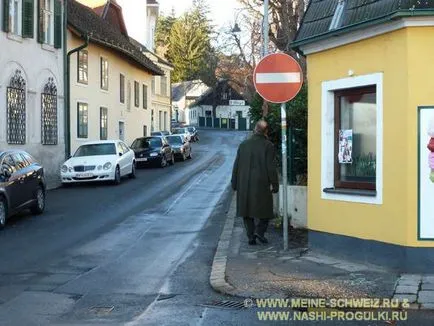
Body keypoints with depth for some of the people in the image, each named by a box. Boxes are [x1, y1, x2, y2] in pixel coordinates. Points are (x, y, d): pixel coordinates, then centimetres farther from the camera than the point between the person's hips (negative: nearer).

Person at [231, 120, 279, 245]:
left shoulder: (243, 145, 4)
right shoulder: (268, 146, -8)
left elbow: (236, 165, 7)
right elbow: (271, 168, -10)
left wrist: (234, 183, 14)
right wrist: (274, 185, -4)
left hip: (244, 184, 3)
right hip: (262, 184, -3)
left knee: (247, 211, 11)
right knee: (265, 210, 10)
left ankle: (251, 236, 7)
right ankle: (259, 230, -7)